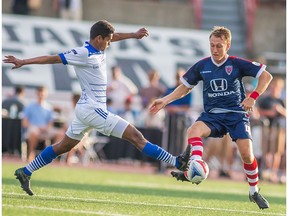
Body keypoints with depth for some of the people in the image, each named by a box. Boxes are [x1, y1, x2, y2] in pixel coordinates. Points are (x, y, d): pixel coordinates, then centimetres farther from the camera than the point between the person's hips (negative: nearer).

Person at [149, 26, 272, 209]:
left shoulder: (237, 64, -7)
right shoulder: (202, 66, 1)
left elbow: (266, 76, -4)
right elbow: (185, 87, 16)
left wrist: (253, 98, -15)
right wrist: (165, 101, 5)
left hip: (236, 114, -2)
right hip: (212, 114, 2)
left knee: (246, 153, -15)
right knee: (194, 130, -30)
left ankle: (254, 192, 7)